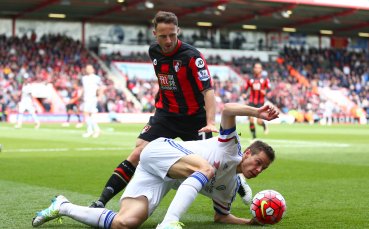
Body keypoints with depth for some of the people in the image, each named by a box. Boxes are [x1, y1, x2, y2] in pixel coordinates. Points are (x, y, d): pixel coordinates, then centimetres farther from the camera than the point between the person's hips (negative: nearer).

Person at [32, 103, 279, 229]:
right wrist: (257, 112, -30)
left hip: (165, 177, 7)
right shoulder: (232, 145, -3)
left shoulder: (230, 184, 16)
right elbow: (227, 109, -18)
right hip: (159, 150, -7)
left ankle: (63, 207, 0)